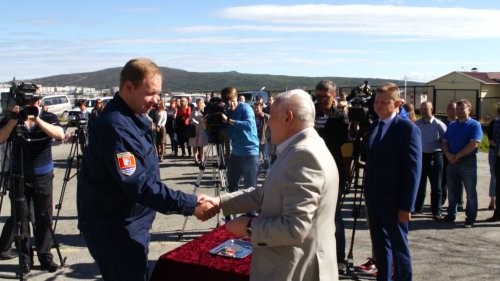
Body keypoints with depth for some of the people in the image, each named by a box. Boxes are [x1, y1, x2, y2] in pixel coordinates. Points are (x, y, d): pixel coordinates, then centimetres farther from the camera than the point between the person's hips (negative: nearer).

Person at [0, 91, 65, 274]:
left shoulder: (48, 118, -2)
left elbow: (60, 135, -20)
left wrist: (38, 120, -28)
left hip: (44, 176, 0)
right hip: (19, 176, 0)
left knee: (44, 218, 5)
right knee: (21, 218, 3)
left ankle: (46, 257, 15)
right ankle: (25, 259, 12)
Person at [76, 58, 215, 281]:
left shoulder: (135, 116, 7)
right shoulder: (115, 127, -25)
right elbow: (138, 185, -30)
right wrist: (189, 205, -30)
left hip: (132, 224, 10)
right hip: (114, 229, -10)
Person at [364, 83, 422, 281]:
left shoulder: (408, 129, -12)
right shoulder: (373, 127, 10)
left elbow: (413, 169, -15)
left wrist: (406, 206, -17)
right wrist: (368, 196, 11)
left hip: (394, 202, -6)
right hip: (374, 200, 7)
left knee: (399, 247, 6)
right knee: (380, 246, 16)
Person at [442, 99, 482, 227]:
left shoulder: (475, 125, -5)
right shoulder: (452, 125, 13)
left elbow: (474, 144, -16)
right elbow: (445, 142, 11)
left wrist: (457, 156, -16)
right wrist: (448, 155, -8)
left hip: (468, 162, -5)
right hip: (452, 162, 6)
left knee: (471, 192, 2)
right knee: (452, 191, 12)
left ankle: (470, 219, 9)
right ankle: (451, 215, 23)